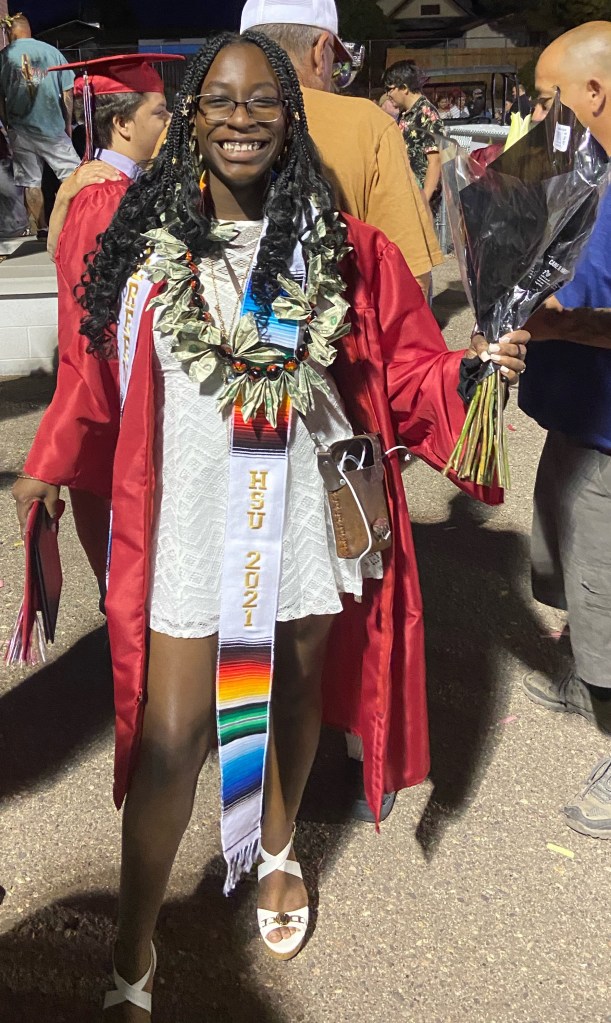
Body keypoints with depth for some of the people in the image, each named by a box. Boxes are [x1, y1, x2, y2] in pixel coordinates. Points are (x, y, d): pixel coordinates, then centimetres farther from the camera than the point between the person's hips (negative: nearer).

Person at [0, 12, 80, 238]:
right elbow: (67, 92, 2)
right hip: (53, 127, -1)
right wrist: (68, 124, 12)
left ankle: (41, 228, 9)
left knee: (30, 183, 7)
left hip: (20, 130, 1)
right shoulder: (51, 51, 0)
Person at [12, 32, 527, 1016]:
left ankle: (278, 850, 50)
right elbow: (93, 370, 5)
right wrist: (47, 470, 4)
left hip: (307, 515, 1)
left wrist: (471, 367, -21)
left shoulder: (345, 246, -4)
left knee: (296, 688, 20)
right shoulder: (146, 241, -3)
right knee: (171, 733, 1)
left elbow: (406, 365, -2)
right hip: (192, 518, -1)